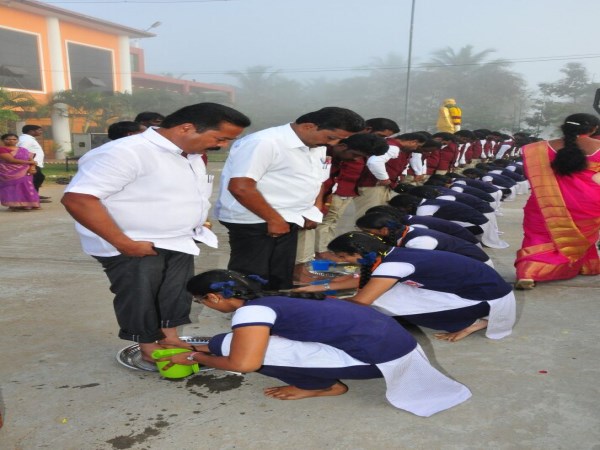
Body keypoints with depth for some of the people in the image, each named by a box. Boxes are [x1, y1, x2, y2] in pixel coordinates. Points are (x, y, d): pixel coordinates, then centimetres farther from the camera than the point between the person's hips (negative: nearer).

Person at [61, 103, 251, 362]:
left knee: (177, 295, 17)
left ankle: (170, 338, 36)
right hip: (137, 249, -8)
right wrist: (124, 244, -26)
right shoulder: (127, 152, -25)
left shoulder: (190, 155, 3)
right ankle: (149, 349, 26)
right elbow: (78, 198, -30)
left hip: (179, 243, 8)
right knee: (140, 300, 7)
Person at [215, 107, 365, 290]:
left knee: (281, 279, 16)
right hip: (255, 222, -8)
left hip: (288, 222, 8)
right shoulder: (264, 142, -19)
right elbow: (240, 187, -25)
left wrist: (315, 212, 7)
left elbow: (316, 182, 22)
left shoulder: (318, 148, 7)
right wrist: (274, 219, -17)